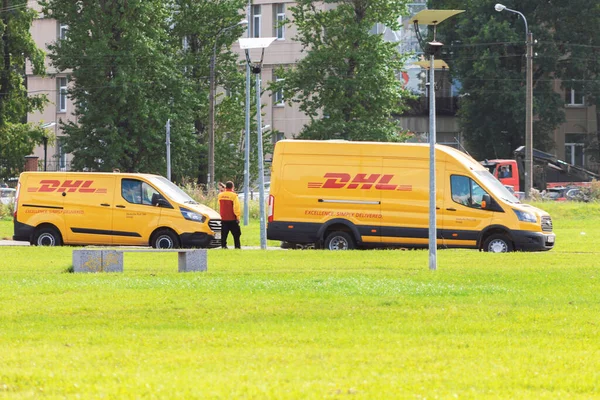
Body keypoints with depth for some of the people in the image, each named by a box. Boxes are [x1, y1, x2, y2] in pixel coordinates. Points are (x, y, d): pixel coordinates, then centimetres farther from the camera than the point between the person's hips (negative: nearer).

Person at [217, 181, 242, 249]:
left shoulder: (220, 195, 2)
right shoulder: (233, 195, -13)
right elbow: (236, 207, -15)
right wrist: (237, 216, -9)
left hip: (223, 218, 4)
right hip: (232, 219, -4)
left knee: (224, 233, 8)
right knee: (236, 234, 5)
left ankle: (223, 245, 3)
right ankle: (237, 246, 4)